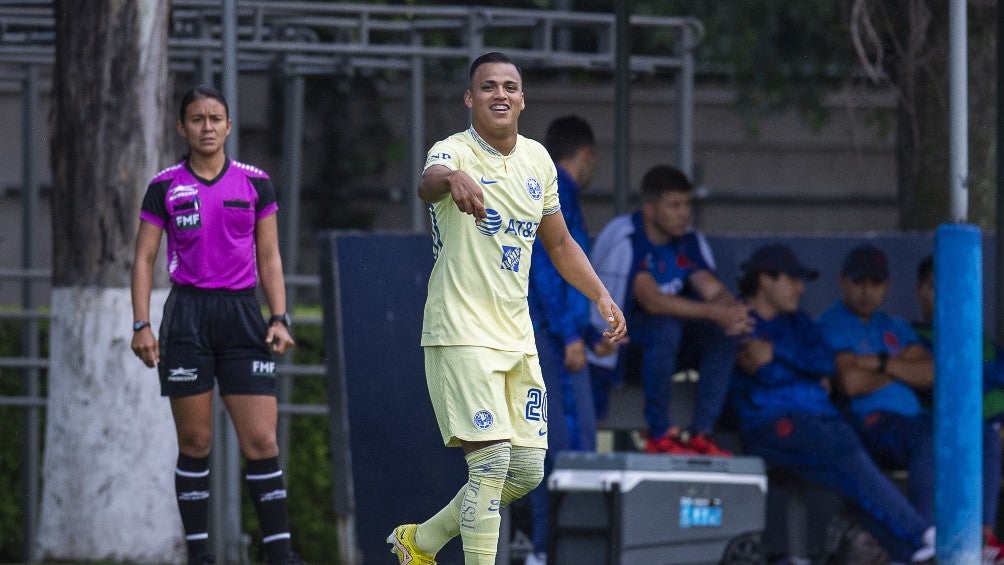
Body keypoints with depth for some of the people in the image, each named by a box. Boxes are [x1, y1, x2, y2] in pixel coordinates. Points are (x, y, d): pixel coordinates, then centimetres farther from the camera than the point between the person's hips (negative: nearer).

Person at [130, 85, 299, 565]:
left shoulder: (254, 183, 7)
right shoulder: (165, 187, 4)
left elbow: (269, 257, 10)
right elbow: (144, 258, 5)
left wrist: (279, 318, 0)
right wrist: (141, 324, -4)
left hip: (242, 313, 1)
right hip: (187, 316, -1)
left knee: (261, 441, -6)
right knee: (195, 443, 0)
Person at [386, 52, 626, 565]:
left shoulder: (537, 159, 10)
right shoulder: (456, 150, -11)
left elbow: (559, 243, 22)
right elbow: (429, 181, -37)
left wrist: (601, 296, 10)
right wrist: (453, 179, -60)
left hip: (517, 337, 7)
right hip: (462, 333, -7)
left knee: (527, 472, 7)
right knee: (491, 460, -17)